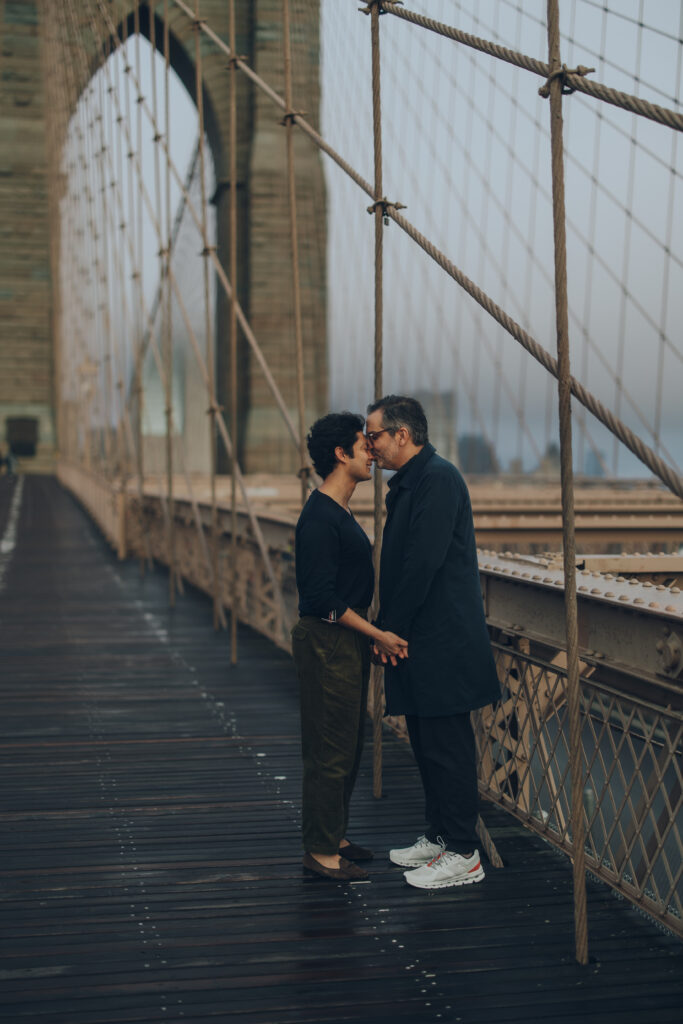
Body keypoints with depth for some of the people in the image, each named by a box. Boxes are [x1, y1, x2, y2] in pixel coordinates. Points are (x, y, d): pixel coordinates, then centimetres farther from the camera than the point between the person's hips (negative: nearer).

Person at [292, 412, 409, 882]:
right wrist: (378, 634, -19)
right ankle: (321, 850, 7)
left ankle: (333, 836, 27)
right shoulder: (319, 518, -18)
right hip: (327, 643, -10)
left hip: (349, 640, 10)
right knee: (330, 750, -3)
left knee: (347, 745, 16)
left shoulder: (340, 512, 14)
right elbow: (323, 597, -22)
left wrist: (375, 636, 16)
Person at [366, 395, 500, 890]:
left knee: (447, 746, -4)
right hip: (421, 640, 10)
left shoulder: (437, 478, -16)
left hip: (443, 640, -10)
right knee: (427, 743, 16)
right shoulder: (408, 483, 16)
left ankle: (463, 854, 3)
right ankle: (440, 836, 27)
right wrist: (385, 627, 12)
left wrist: (390, 628, -15)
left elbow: (423, 562, -22)